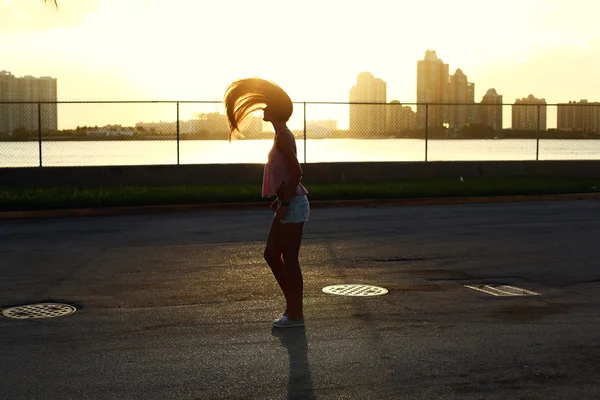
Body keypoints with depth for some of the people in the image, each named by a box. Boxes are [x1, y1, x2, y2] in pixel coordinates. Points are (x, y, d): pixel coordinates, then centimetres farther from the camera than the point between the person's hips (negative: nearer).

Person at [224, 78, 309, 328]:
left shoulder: (283, 137, -15)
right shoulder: (282, 135, 15)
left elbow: (296, 173, -22)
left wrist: (285, 202, -20)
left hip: (293, 206, -10)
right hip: (288, 204, 10)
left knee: (289, 260, -2)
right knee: (271, 254, 14)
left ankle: (296, 314, 8)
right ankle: (292, 305, 22)